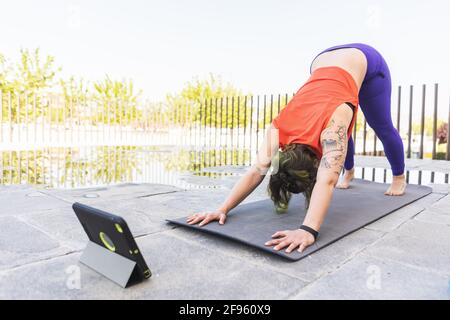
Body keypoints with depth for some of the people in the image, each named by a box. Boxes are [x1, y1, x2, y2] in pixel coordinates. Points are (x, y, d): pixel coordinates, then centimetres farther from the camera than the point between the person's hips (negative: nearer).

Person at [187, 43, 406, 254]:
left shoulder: (332, 125, -44)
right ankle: (349, 172, 43)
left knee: (382, 127, 13)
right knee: (340, 134, 15)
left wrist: (309, 230, -64)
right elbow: (255, 172, -32)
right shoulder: (279, 129, -31)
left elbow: (327, 181, -54)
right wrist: (222, 209, -39)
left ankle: (399, 177, 37)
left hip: (364, 61, -3)